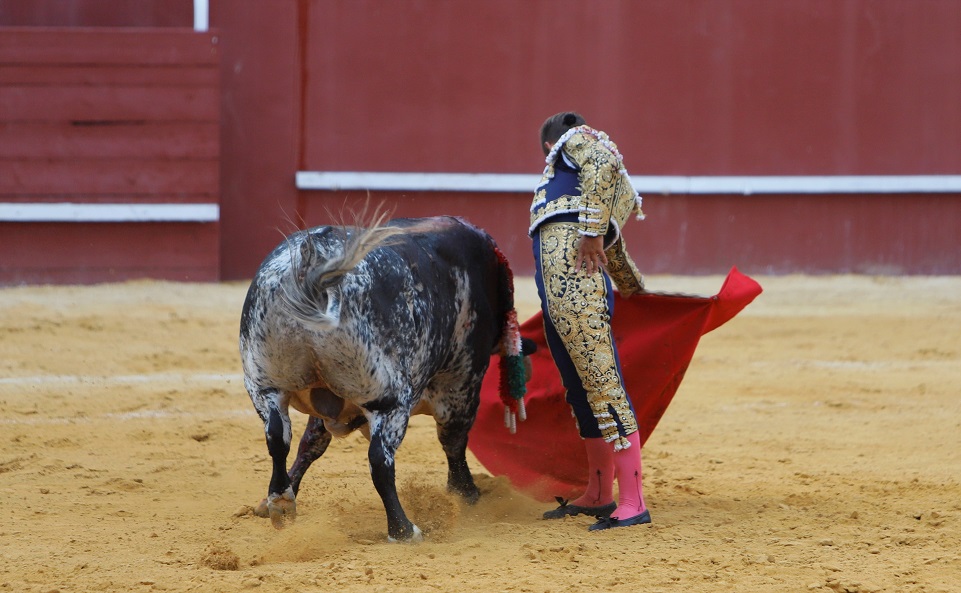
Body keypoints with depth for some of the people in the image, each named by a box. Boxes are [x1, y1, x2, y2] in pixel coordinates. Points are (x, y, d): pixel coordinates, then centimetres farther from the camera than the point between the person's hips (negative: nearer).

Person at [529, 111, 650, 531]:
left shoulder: (575, 140, 11)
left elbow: (604, 164, -14)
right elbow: (614, 245, 47)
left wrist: (591, 231, -21)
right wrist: (633, 287, 63)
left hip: (574, 276, -9)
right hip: (556, 290, 9)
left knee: (602, 385, -13)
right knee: (581, 390, 16)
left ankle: (633, 503, -17)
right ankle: (599, 496, 26)